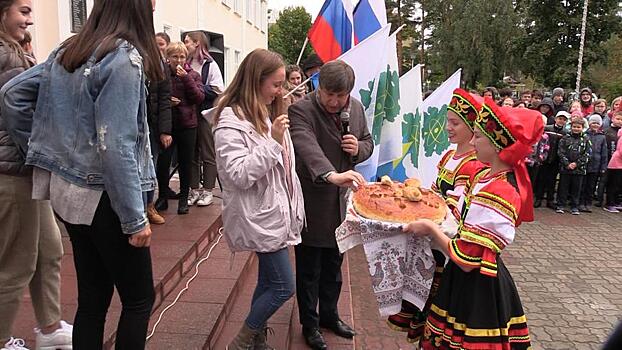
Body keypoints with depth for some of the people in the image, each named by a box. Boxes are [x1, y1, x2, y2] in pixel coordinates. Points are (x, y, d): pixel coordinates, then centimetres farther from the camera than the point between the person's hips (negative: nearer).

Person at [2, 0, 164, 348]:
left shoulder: (67, 51, 8)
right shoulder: (124, 57, -17)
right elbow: (116, 147, -23)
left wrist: (42, 148, 16)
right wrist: (135, 218, -18)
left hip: (69, 189, 8)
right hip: (103, 198, -8)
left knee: (92, 298, 17)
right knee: (139, 299, 8)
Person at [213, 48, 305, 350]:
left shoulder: (268, 115, 12)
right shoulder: (231, 121, -16)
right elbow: (239, 175, -22)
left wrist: (294, 208, 18)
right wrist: (273, 141, -26)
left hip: (277, 212, 9)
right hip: (260, 217, -9)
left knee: (269, 282, 16)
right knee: (283, 286, -3)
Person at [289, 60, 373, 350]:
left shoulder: (356, 108, 2)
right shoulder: (301, 110, -19)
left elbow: (368, 142, 15)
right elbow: (308, 147, -37)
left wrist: (358, 149, -10)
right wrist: (331, 175, -55)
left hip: (341, 201, 6)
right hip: (312, 203, -5)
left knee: (333, 265, 21)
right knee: (309, 269, 10)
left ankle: (329, 315, 42)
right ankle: (309, 324, 30)